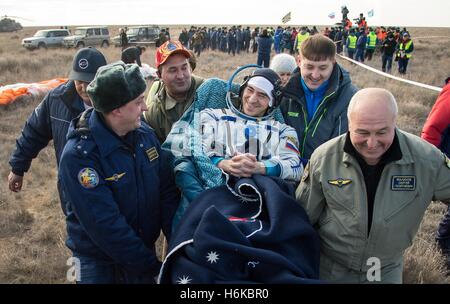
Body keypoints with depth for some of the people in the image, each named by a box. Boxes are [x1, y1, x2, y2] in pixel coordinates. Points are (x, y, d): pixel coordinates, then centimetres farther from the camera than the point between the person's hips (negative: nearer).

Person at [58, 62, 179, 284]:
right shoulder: (78, 155, -25)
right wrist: (151, 265, -21)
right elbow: (105, 226, -26)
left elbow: (166, 191, -3)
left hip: (145, 249, 5)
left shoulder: (144, 133, -7)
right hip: (99, 264, -5)